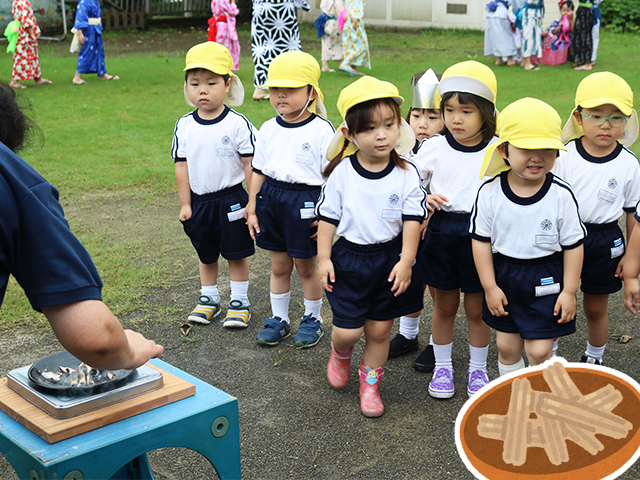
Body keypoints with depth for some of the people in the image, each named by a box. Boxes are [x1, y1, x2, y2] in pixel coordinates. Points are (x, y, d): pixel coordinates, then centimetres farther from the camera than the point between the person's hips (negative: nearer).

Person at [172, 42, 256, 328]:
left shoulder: (237, 124, -12)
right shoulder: (184, 126, -2)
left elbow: (251, 165, -9)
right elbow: (181, 166, 2)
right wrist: (185, 204, 2)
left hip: (231, 200, -3)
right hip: (199, 201, 4)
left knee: (236, 254, 8)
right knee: (205, 255, 17)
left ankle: (239, 301, 23)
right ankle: (209, 299, 33)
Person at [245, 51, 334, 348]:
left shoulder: (322, 130, -10)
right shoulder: (268, 129, 5)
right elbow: (258, 171, 11)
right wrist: (252, 209, 10)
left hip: (305, 201, -4)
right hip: (271, 199, 5)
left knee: (306, 266, 9)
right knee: (279, 265, 14)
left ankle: (312, 318, 28)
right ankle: (278, 319, 29)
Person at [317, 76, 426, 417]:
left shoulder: (407, 174, -6)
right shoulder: (341, 172, -7)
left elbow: (412, 220, -5)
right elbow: (328, 217, 0)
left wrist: (406, 261, -13)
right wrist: (323, 258, -3)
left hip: (391, 258, 1)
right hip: (349, 258, -1)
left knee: (379, 330, 9)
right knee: (348, 330, -2)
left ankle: (370, 382, 31)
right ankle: (340, 351, 35)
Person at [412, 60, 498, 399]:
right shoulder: (435, 147, -2)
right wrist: (424, 198, -11)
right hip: (441, 234, 1)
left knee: (478, 309, 12)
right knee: (444, 306, 14)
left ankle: (478, 369, 32)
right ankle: (442, 367, 32)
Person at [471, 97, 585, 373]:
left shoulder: (561, 195, -14)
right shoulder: (489, 192, -12)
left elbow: (573, 245, -6)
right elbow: (481, 240, -4)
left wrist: (569, 291, -5)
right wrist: (490, 287, -5)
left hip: (546, 282, -2)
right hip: (503, 278, 2)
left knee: (540, 351, 0)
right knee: (507, 347, 15)